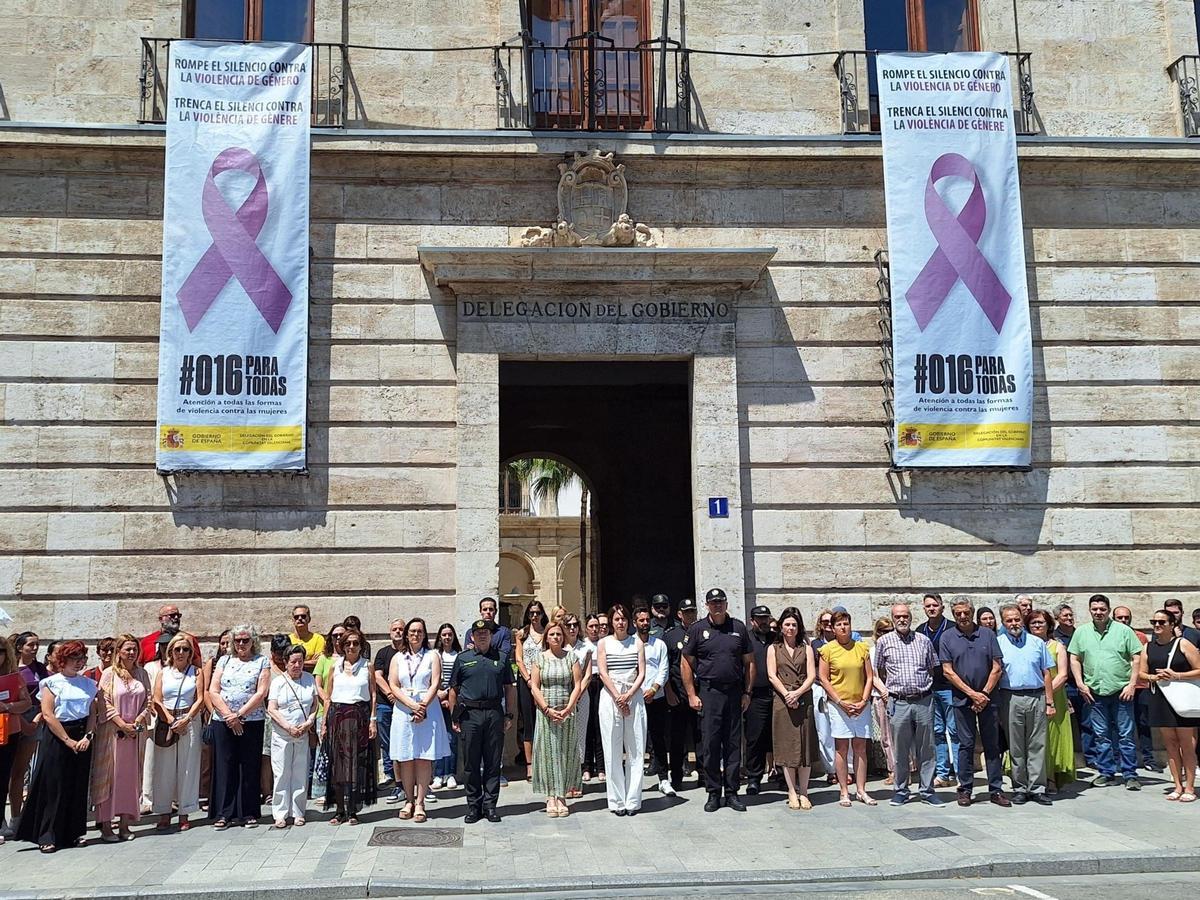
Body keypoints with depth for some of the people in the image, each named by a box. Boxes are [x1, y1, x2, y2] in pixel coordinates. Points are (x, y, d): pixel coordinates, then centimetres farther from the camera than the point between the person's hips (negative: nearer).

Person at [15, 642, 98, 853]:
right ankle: (47, 836, 6)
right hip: (56, 738, -4)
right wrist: (68, 740, -13)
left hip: (82, 739, 4)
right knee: (53, 787, -3)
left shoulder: (88, 684, 10)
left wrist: (88, 737, -7)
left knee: (78, 786, 6)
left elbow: (93, 713, 9)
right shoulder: (52, 682, -3)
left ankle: (74, 832, 16)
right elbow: (48, 714, -10)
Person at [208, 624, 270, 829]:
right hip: (222, 721, 2)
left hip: (252, 721, -2)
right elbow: (213, 691, 4)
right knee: (224, 766, 1)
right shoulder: (224, 661, 12)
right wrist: (229, 715, -8)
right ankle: (223, 814, 7)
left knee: (249, 767, 1)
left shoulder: (262, 662, 5)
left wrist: (239, 715, -12)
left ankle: (249, 814, 8)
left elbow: (261, 693, -5)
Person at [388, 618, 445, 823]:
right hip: (403, 711, 2)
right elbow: (394, 687, 2)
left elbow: (435, 684, -2)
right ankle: (409, 800, 12)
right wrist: (413, 705, -11)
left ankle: (420, 803, 2)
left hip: (428, 711, -2)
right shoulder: (398, 658, 12)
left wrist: (423, 706, -15)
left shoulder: (433, 655, 7)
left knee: (424, 758, -3)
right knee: (405, 758, 2)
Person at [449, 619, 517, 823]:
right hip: (470, 714, -1)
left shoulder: (502, 657, 10)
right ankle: (473, 806, 13)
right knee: (471, 764, 4)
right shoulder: (463, 658, 8)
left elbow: (509, 688, 11)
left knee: (493, 762, 4)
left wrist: (509, 715, 4)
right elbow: (453, 690, 9)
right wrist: (454, 717, 3)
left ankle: (490, 805, 13)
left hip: (495, 714, 1)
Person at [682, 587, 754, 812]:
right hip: (708, 692, -2)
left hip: (734, 692, 2)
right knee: (710, 744, 0)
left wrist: (747, 693, 5)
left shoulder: (739, 628, 8)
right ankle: (713, 793, 10)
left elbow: (749, 662, 11)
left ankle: (732, 792, 14)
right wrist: (692, 695, -2)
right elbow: (686, 663, 4)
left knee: (733, 743, 5)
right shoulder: (697, 629, 2)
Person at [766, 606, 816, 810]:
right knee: (787, 747, -1)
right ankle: (792, 792, 4)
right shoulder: (773, 649, 11)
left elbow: (812, 676, 3)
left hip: (804, 700, 1)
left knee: (806, 746, 0)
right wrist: (786, 694, -12)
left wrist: (797, 693, -12)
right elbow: (772, 676, 1)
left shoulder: (806, 648, 12)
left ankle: (803, 792, 6)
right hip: (782, 701, -1)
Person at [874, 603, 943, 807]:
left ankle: (928, 790, 15)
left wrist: (926, 685, 9)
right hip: (898, 702, -1)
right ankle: (901, 791, 15)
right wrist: (884, 689, 7)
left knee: (926, 748, 5)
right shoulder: (884, 641, 5)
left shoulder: (924, 641, 9)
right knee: (900, 750, 5)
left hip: (924, 700, 1)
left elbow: (932, 668, 18)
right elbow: (878, 672, 14)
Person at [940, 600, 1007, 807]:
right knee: (966, 745, 2)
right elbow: (948, 671, -3)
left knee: (992, 744, 5)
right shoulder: (948, 638, 1)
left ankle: (996, 790, 11)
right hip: (962, 700, -1)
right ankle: (965, 789, 11)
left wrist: (985, 693, -7)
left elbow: (996, 668, 3)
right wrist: (972, 693, -9)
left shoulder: (988, 634, 5)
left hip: (987, 698, 1)